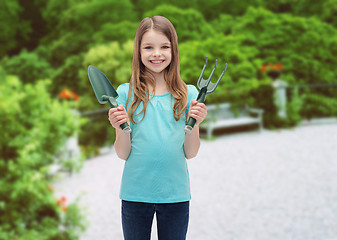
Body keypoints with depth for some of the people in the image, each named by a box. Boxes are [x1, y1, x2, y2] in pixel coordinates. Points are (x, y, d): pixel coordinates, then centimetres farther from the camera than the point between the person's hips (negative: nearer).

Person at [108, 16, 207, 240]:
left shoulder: (188, 95, 1)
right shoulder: (126, 93, -2)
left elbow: (190, 153, 2)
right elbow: (123, 154, -1)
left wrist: (194, 124, -14)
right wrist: (121, 128, -19)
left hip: (175, 194, 1)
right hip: (135, 194, 0)